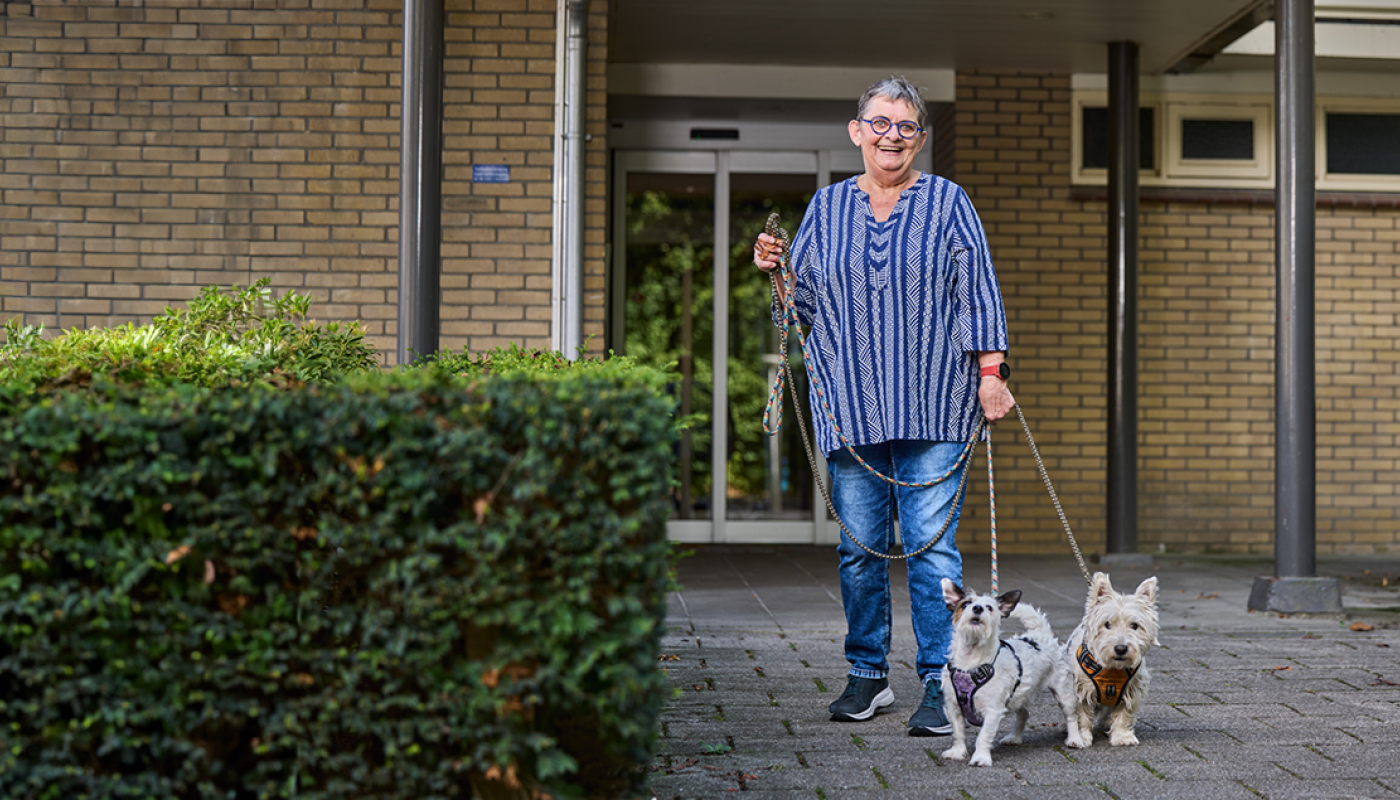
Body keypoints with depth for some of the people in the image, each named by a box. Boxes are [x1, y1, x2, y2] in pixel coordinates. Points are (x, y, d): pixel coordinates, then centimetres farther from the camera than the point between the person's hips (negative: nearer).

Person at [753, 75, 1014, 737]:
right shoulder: (826, 207, 13)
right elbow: (805, 303, 17)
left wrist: (991, 373, -4)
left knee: (932, 543, -6)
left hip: (931, 405, -2)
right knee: (860, 545, 5)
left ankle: (941, 684, -2)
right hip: (849, 403, 3)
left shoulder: (947, 202, 7)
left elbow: (978, 292, 4)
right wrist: (777, 272, -2)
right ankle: (868, 675, 18)